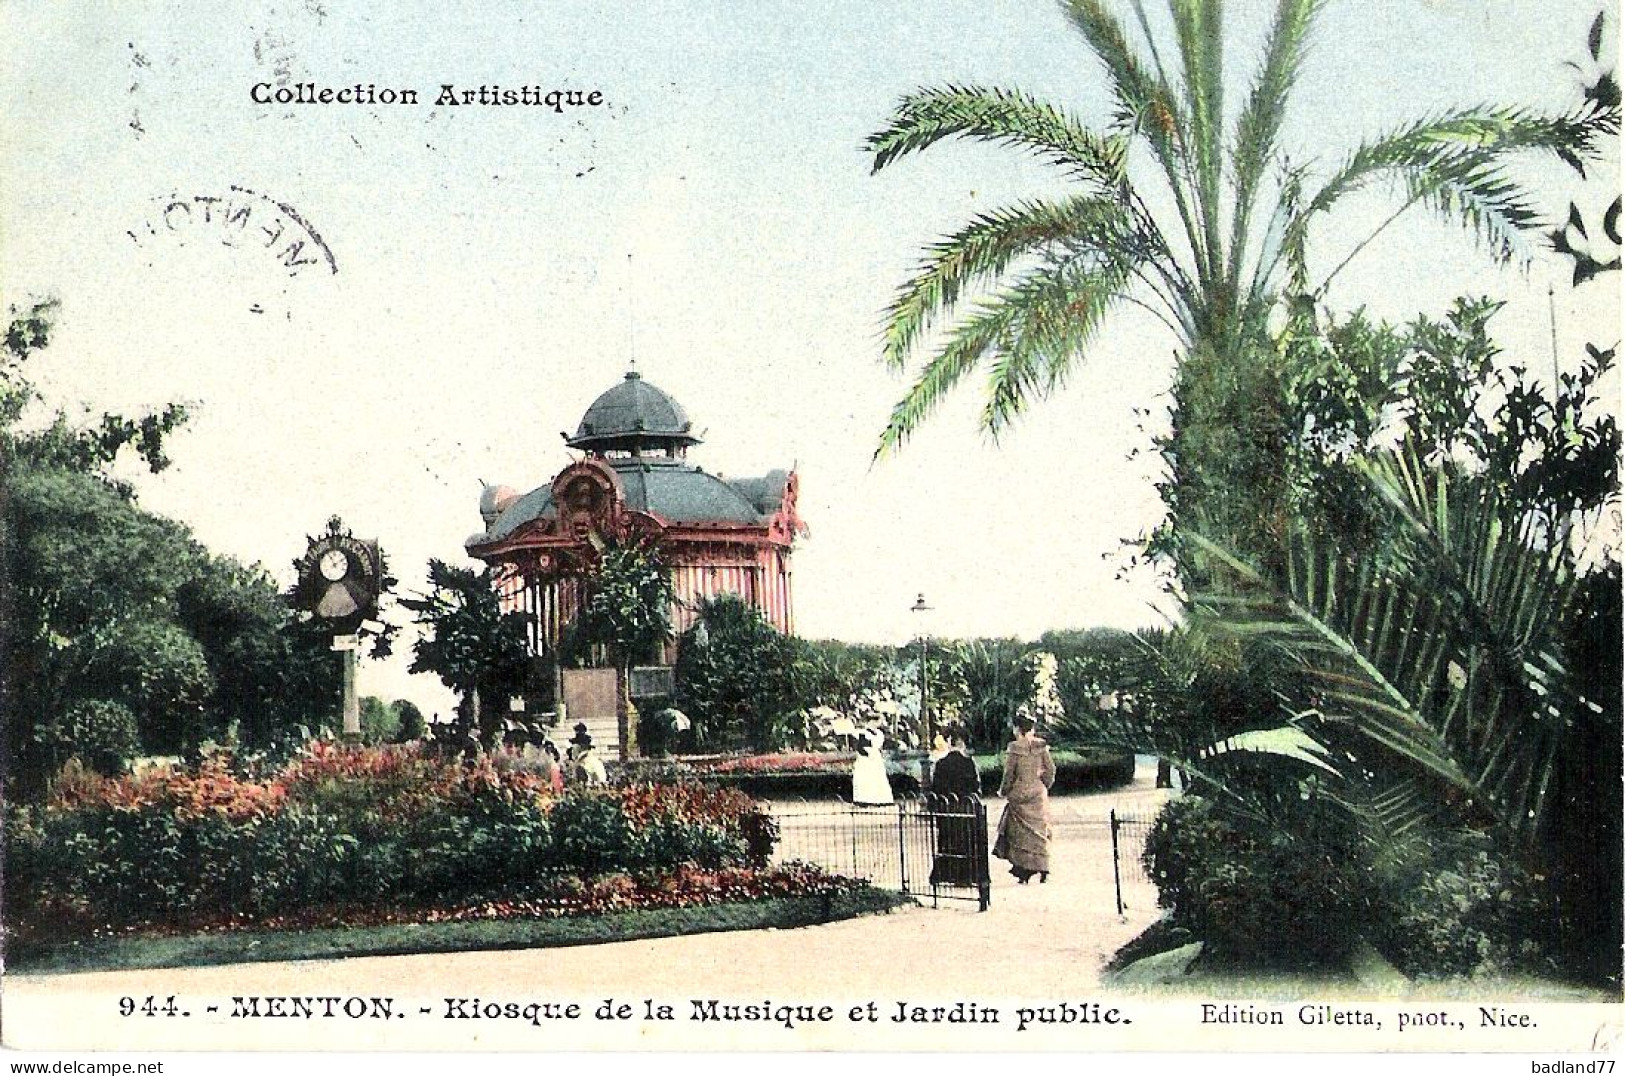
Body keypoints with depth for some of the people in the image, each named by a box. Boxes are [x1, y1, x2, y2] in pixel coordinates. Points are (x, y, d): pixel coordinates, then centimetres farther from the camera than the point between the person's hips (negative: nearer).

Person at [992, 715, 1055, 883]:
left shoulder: (1015, 748, -12)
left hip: (1019, 794, -4)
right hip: (1038, 794, 4)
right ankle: (1043, 869, 7)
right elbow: (1050, 768, 1)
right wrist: (1045, 786, 16)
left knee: (1020, 833, 4)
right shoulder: (1041, 746, -1)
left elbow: (1009, 773, -10)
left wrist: (1003, 791, 4)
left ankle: (1023, 872, 1)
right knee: (1039, 832, 11)